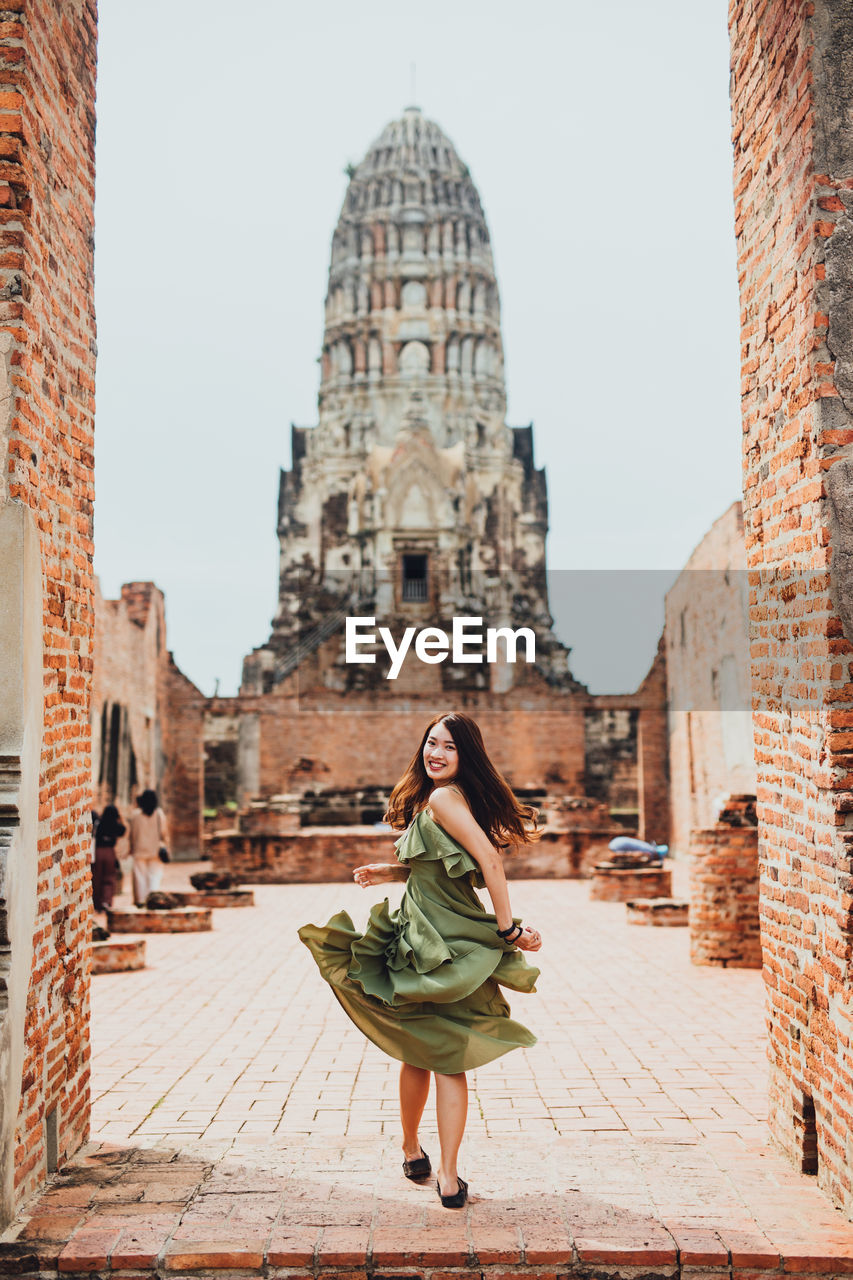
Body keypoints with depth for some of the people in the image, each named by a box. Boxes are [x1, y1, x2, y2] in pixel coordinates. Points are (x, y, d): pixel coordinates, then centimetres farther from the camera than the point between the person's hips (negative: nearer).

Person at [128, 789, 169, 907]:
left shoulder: (135, 814, -6)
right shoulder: (160, 813, -5)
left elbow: (132, 833, 1)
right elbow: (164, 832, -2)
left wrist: (131, 848, 12)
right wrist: (165, 845, 10)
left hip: (139, 850, 0)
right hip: (155, 849, 0)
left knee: (140, 875, 6)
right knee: (155, 873, 4)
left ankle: (140, 899, 8)